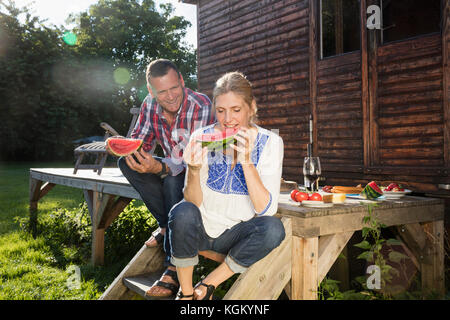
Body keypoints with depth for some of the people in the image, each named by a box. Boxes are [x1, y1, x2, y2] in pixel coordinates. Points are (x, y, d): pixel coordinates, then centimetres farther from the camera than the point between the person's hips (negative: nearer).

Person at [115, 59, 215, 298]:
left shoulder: (201, 106, -25)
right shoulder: (150, 105, -6)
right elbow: (140, 142, -3)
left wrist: (160, 168, -48)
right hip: (173, 167, 7)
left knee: (173, 180, -37)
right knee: (126, 163, -12)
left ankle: (175, 268, -33)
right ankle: (167, 225, -10)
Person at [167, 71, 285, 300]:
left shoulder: (269, 142, -10)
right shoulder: (202, 137, -9)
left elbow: (266, 210, -18)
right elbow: (193, 202, -11)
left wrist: (247, 162, -30)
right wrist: (194, 170, -31)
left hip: (235, 234, 0)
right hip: (200, 230, 0)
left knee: (273, 228, -28)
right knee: (183, 212, -31)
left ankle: (207, 285, -9)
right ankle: (185, 292, -6)